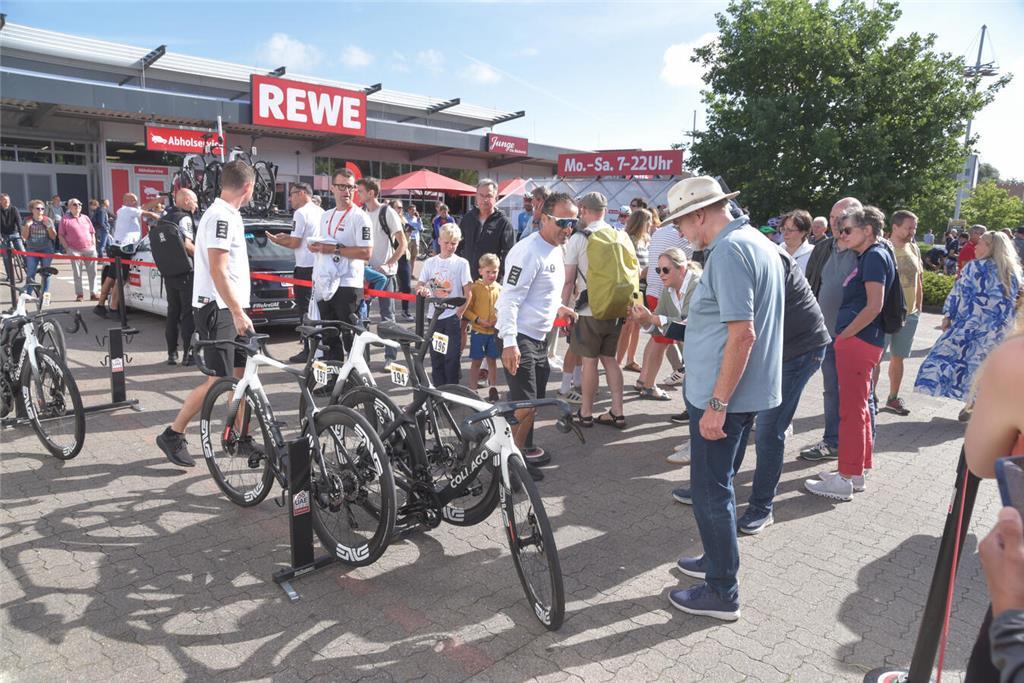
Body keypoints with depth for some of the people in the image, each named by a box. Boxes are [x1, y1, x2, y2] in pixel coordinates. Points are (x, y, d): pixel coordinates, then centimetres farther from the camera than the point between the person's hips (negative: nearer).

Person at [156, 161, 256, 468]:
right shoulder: (222, 217, -16)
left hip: (230, 307, 10)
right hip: (219, 308, -10)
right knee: (219, 379, -7)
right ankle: (172, 435, 7)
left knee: (241, 375, 9)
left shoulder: (226, 214, 16)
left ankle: (242, 440, 16)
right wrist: (238, 313, -24)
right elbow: (218, 271, -23)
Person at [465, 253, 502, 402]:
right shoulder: (474, 288, -8)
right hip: (478, 330, -2)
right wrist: (478, 320, -17)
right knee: (476, 361, 6)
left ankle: (493, 390, 25)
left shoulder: (499, 289, 0)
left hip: (495, 331, 3)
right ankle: (473, 390, 16)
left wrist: (498, 320, -9)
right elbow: (467, 309, -6)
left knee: (492, 361, 13)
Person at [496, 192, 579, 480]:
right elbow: (510, 298, -23)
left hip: (539, 337, 10)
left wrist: (558, 307, 12)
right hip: (519, 338, -10)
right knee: (524, 405, -7)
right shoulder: (528, 251, -19)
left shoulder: (555, 250, 11)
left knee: (534, 400, 19)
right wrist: (509, 343, -27)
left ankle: (525, 450, 35)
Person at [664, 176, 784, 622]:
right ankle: (718, 559, 38)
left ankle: (722, 592, 15)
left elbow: (742, 334, -26)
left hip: (720, 396, -10)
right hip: (746, 392, 10)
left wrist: (716, 404, -22)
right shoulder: (760, 243, 13)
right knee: (718, 484, 22)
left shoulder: (729, 252, -19)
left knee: (711, 492, 2)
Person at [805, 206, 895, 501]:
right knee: (858, 409, 16)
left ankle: (846, 480, 4)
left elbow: (874, 306, -19)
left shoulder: (875, 256, -11)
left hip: (858, 342, -10)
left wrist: (844, 334, -13)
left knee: (852, 411, -4)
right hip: (856, 343, 10)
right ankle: (857, 471, 28)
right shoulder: (867, 257, 17)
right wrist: (843, 336, 14)